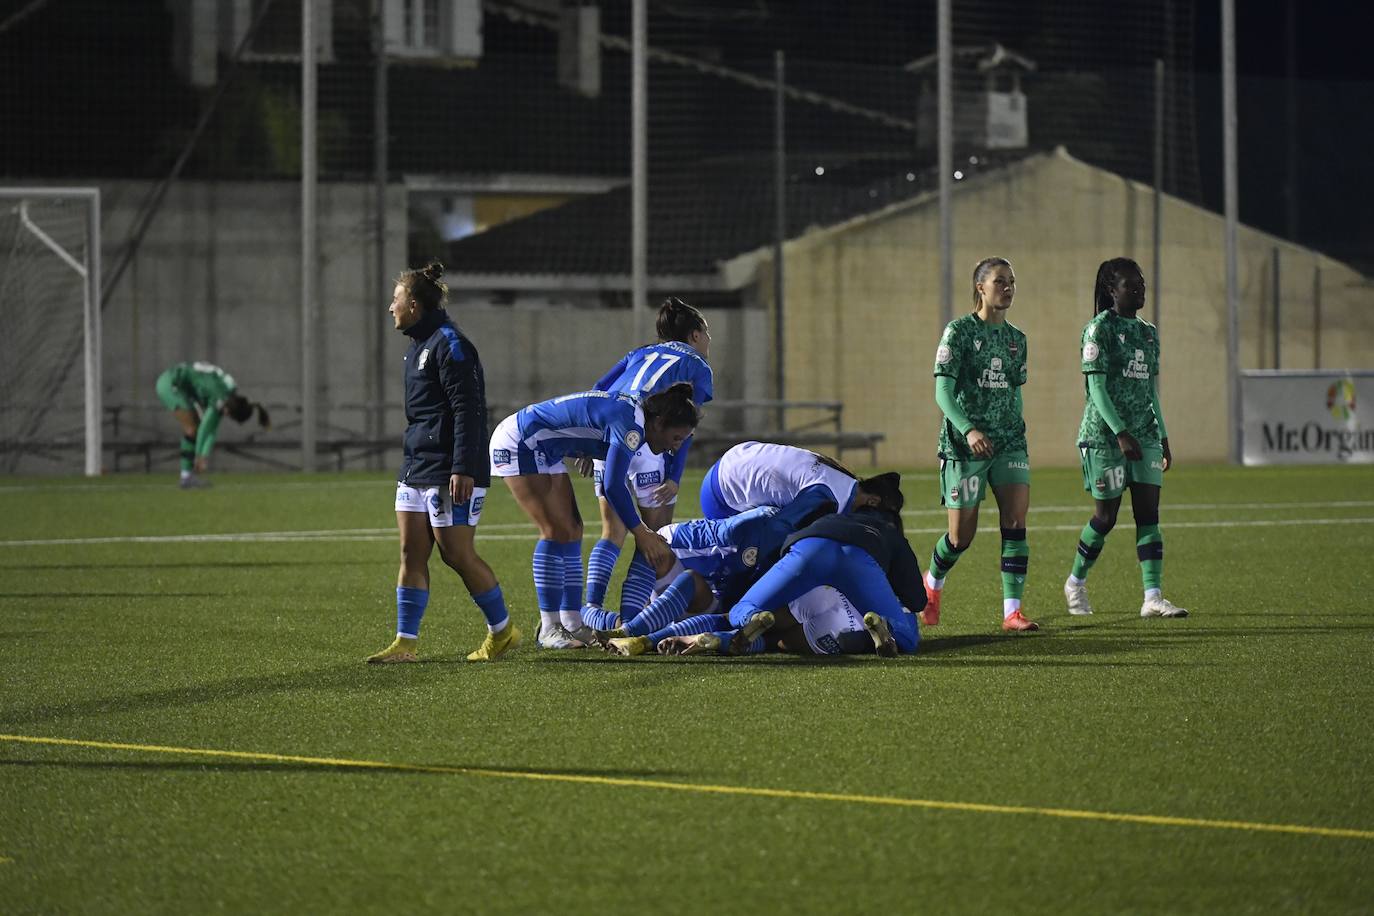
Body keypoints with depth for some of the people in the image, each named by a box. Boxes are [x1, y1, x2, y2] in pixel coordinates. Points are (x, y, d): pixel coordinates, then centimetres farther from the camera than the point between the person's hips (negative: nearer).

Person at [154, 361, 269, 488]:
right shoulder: (221, 395, -26)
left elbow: (213, 429, 0)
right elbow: (205, 427, -23)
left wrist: (205, 455, -8)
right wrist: (199, 455, -17)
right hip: (169, 383, -9)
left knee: (193, 428, 6)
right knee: (193, 427, -13)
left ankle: (186, 477, 4)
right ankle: (187, 475, -12)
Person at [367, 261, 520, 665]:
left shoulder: (449, 345, -13)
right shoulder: (419, 347, 17)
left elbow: (467, 411, -19)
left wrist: (463, 469, -24)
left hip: (447, 472, -10)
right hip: (416, 466, 10)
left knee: (457, 554, -5)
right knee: (411, 553, 4)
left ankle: (502, 630, 9)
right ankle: (406, 643, 4)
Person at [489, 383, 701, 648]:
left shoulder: (633, 413, 6)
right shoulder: (630, 424, -24)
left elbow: (615, 483, 14)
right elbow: (613, 486, -27)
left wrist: (641, 528, 11)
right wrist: (642, 534, -19)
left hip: (543, 452, 10)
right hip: (519, 444, -10)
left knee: (572, 530, 6)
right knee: (557, 530, -13)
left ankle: (572, 624, 8)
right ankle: (549, 630, -9)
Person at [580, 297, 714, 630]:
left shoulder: (640, 354, 28)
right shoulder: (698, 368, 13)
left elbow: (598, 391, 15)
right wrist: (674, 479, -7)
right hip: (645, 439, -5)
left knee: (612, 533, 17)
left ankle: (592, 604, -1)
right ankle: (630, 617, -5)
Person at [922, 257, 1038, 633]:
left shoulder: (1016, 338, 10)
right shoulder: (959, 331, -8)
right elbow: (943, 392, -13)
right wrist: (968, 429, -27)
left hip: (1009, 442, 5)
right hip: (964, 446, -5)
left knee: (1016, 521, -12)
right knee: (962, 536, 0)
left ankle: (1012, 611, -13)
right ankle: (932, 583, 32)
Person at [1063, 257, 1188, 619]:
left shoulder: (1148, 332, 13)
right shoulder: (1100, 329, -8)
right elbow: (1096, 386, -14)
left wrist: (1163, 437, 14)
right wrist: (1120, 432, -21)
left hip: (1144, 435, 6)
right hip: (1105, 435, -6)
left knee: (1148, 514, -4)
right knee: (1106, 516, 0)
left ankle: (1153, 597, -9)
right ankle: (1076, 582, 22)